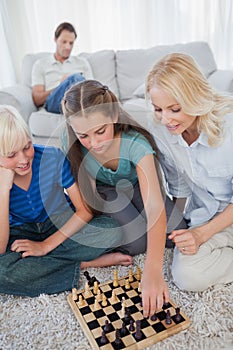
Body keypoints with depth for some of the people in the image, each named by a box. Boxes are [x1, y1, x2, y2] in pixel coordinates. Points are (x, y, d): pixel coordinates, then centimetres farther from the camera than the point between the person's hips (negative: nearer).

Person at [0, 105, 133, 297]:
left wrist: (46, 245, -21)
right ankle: (85, 264, -18)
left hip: (63, 226, 0)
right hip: (20, 236, 1)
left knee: (111, 230, -26)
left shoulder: (52, 157, -21)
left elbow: (86, 209, -16)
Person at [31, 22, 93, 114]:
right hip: (52, 102, -2)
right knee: (76, 78, -33)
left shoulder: (82, 62, 28)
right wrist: (61, 85, -4)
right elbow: (37, 100, 11)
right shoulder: (40, 64, 22)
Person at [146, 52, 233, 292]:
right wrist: (180, 230, 3)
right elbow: (179, 189, 3)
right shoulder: (161, 133, -12)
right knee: (187, 276, -16)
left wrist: (202, 234, -21)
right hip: (205, 216, 6)